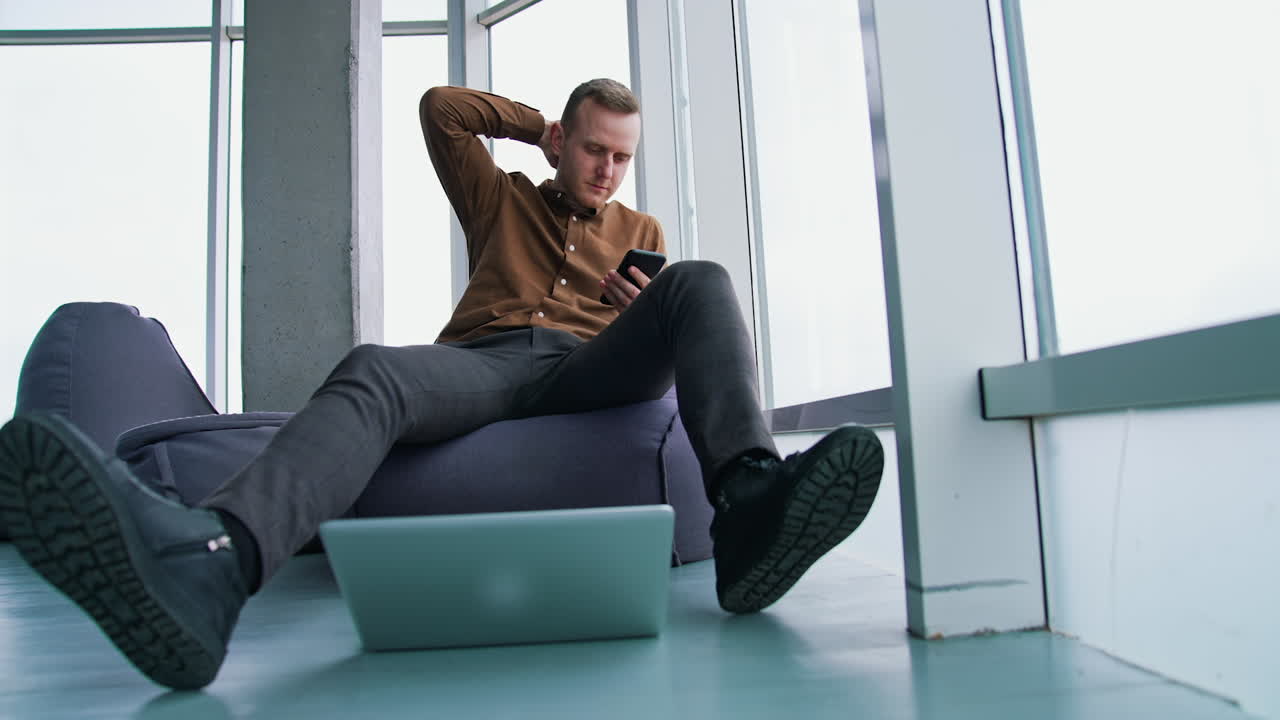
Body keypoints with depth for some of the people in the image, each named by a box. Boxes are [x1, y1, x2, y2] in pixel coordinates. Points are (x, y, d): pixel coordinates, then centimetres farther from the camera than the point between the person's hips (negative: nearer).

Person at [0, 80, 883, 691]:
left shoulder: (643, 231, 33)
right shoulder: (502, 201, 31)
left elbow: (682, 318, 25)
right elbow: (441, 107, 24)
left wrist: (652, 314, 1)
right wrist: (540, 122, 29)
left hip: (595, 372, 1)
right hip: (482, 363, 0)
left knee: (704, 281, -23)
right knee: (371, 371, -33)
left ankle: (749, 503, -48)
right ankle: (207, 562, -63)